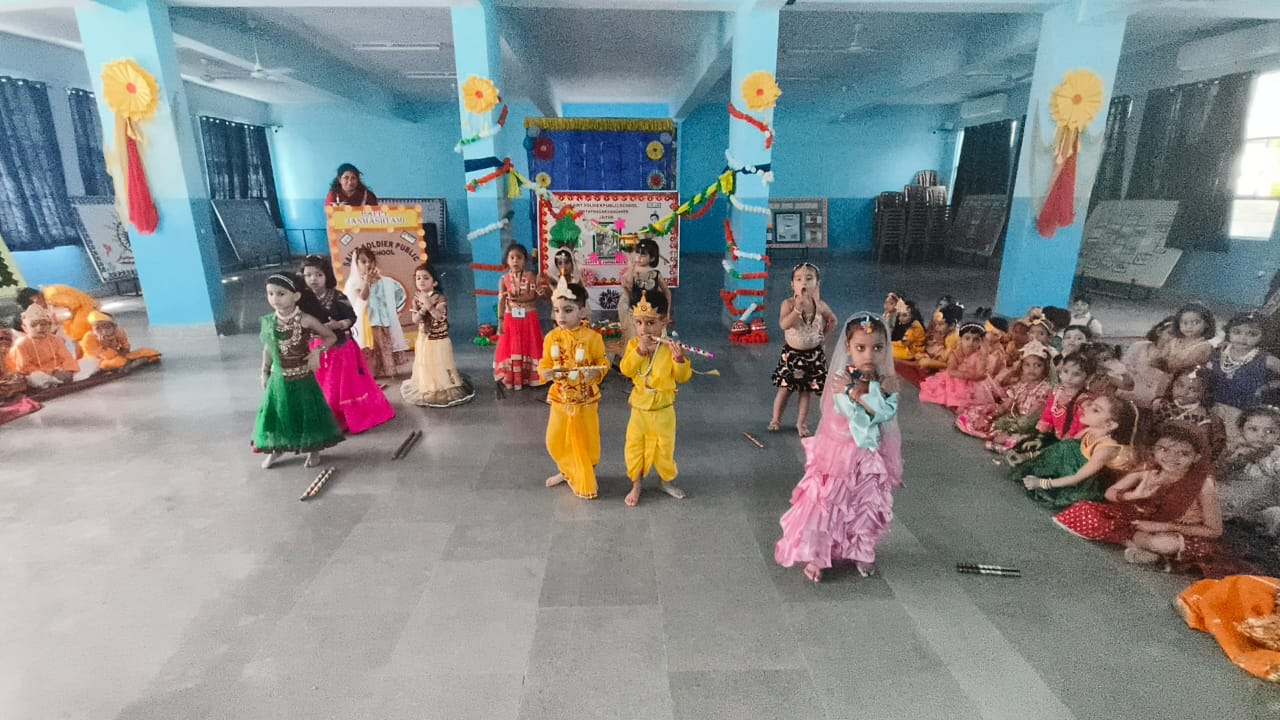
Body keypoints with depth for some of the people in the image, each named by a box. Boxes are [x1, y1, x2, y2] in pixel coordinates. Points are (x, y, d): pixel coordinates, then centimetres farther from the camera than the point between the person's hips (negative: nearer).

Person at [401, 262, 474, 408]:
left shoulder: (439, 298, -13)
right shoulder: (417, 299, 0)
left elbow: (439, 316, -25)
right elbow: (415, 319, -7)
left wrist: (428, 304, -33)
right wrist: (424, 308, -22)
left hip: (440, 338, -4)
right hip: (424, 339, 4)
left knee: (441, 364, 4)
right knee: (426, 365, 12)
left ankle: (446, 387, 16)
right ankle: (428, 390, 25)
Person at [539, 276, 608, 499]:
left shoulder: (592, 337, -14)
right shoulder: (551, 337, -4)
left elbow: (603, 363, -9)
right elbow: (545, 364, 2)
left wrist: (596, 373, -29)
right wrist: (545, 373, -20)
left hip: (586, 397, -3)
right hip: (560, 397, 3)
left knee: (586, 440, 10)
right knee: (555, 440, 12)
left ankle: (586, 479, 31)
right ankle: (566, 472, 39)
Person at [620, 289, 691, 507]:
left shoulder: (670, 348, -13)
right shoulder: (633, 344, -6)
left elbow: (683, 377, -13)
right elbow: (625, 370, -18)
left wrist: (680, 360, -32)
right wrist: (639, 350, -29)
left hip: (663, 409, -1)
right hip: (639, 408, 2)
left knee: (664, 448, 14)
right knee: (634, 448, 10)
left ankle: (667, 481, 39)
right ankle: (635, 486, 29)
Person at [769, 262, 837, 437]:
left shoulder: (820, 305, -7)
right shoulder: (788, 303, -15)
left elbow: (833, 320, 12)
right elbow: (784, 325, -30)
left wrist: (823, 335, 4)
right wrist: (797, 309, -36)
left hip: (813, 355, 2)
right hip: (791, 354, -2)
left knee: (806, 391, 11)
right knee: (785, 389, 6)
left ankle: (801, 423, 24)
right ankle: (776, 419, 24)